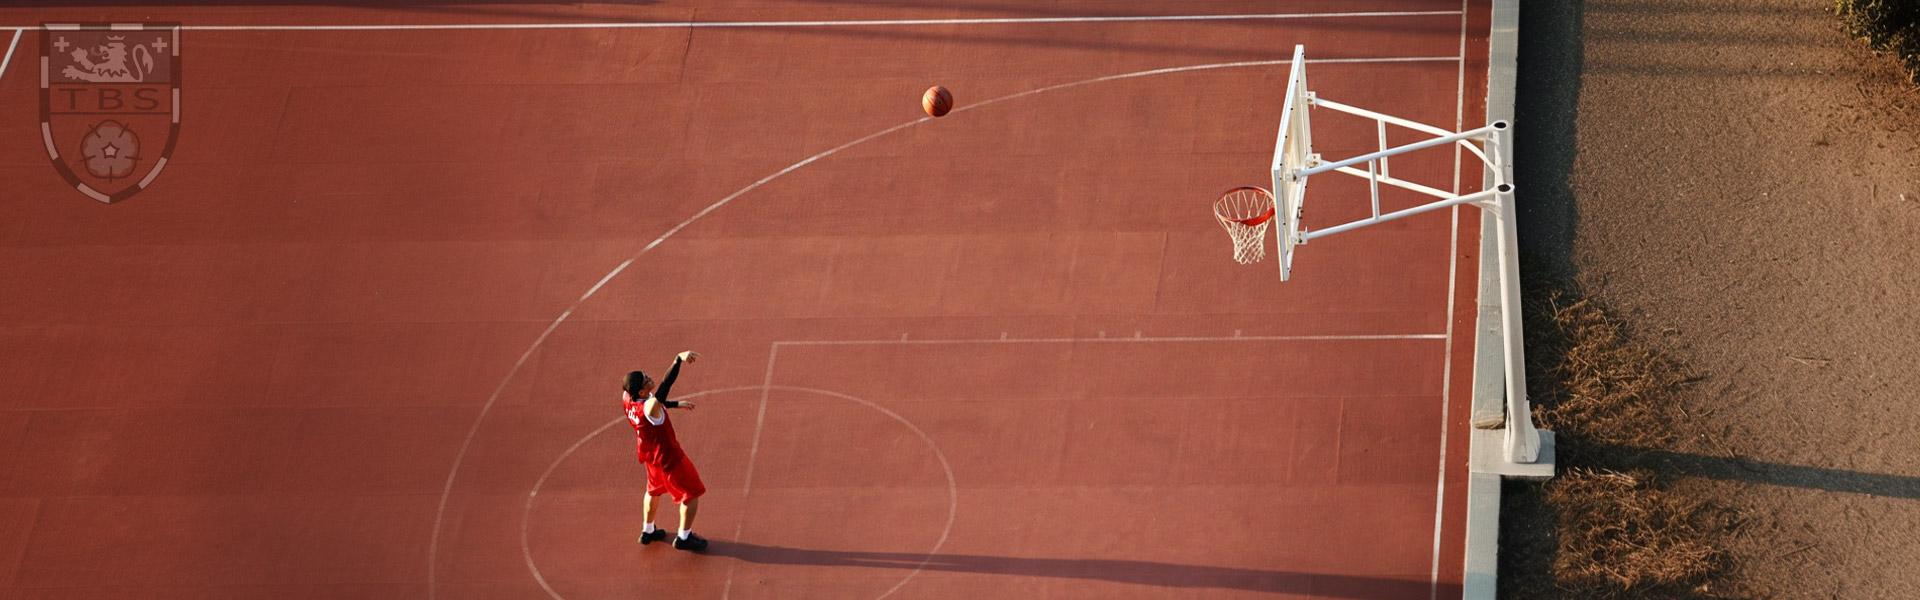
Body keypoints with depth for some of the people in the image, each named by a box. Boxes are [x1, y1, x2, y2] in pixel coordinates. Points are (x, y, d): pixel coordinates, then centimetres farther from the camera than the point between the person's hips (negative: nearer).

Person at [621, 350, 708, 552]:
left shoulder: (627, 397, -15)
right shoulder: (649, 408, -40)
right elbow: (665, 386, -56)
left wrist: (676, 405, 14)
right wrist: (678, 360, -64)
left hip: (650, 454, 8)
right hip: (667, 456, -8)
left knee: (654, 490, 31)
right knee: (691, 493, 12)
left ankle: (647, 531, 46)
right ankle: (684, 538, 23)